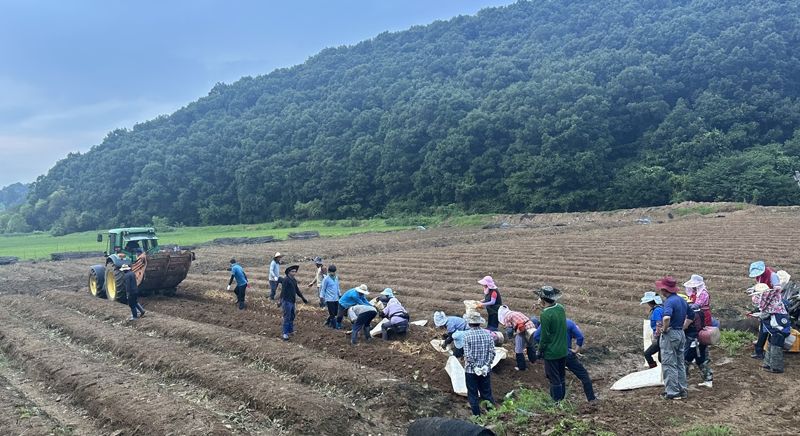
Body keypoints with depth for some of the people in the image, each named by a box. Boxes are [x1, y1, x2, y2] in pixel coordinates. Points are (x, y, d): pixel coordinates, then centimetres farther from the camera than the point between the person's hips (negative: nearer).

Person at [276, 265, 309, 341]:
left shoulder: (294, 280, 12)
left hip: (292, 301, 9)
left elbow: (297, 290, 23)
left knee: (292, 316, 18)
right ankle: (285, 334, -2)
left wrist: (303, 298, 27)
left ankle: (290, 330, 31)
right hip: (287, 301, -9)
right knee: (287, 317, -6)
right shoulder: (285, 280, -15)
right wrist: (281, 300, -26)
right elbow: (283, 291, -21)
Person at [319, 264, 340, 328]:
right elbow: (323, 289, -6)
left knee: (335, 313, 11)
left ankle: (327, 321, 29)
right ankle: (334, 325, 4)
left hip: (336, 299, 7)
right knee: (332, 313, -4)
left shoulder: (336, 278, 9)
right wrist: (321, 298, -7)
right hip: (329, 299, -7)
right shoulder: (326, 279, -11)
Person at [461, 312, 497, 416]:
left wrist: (474, 366, -12)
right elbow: (492, 352, -5)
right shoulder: (487, 334, -2)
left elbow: (467, 354, -17)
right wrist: (486, 365, -6)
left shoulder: (467, 335, -13)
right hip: (486, 370, 3)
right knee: (487, 393, 17)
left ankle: (476, 415, 16)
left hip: (471, 370, -3)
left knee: (473, 394, 10)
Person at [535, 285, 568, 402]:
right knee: (561, 377, 20)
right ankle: (562, 398, 33)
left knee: (554, 379, 5)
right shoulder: (561, 308, -2)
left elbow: (544, 336, -19)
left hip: (551, 353, -7)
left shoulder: (545, 315, -24)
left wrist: (540, 351, -5)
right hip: (563, 351, 7)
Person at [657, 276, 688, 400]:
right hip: (681, 333, 9)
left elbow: (666, 318, -38)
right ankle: (682, 390, 22)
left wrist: (664, 329, -21)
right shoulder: (682, 300, 9)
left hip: (670, 334, -9)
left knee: (669, 364, -2)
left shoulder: (669, 301, -21)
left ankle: (672, 392, 1)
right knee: (680, 363, 16)